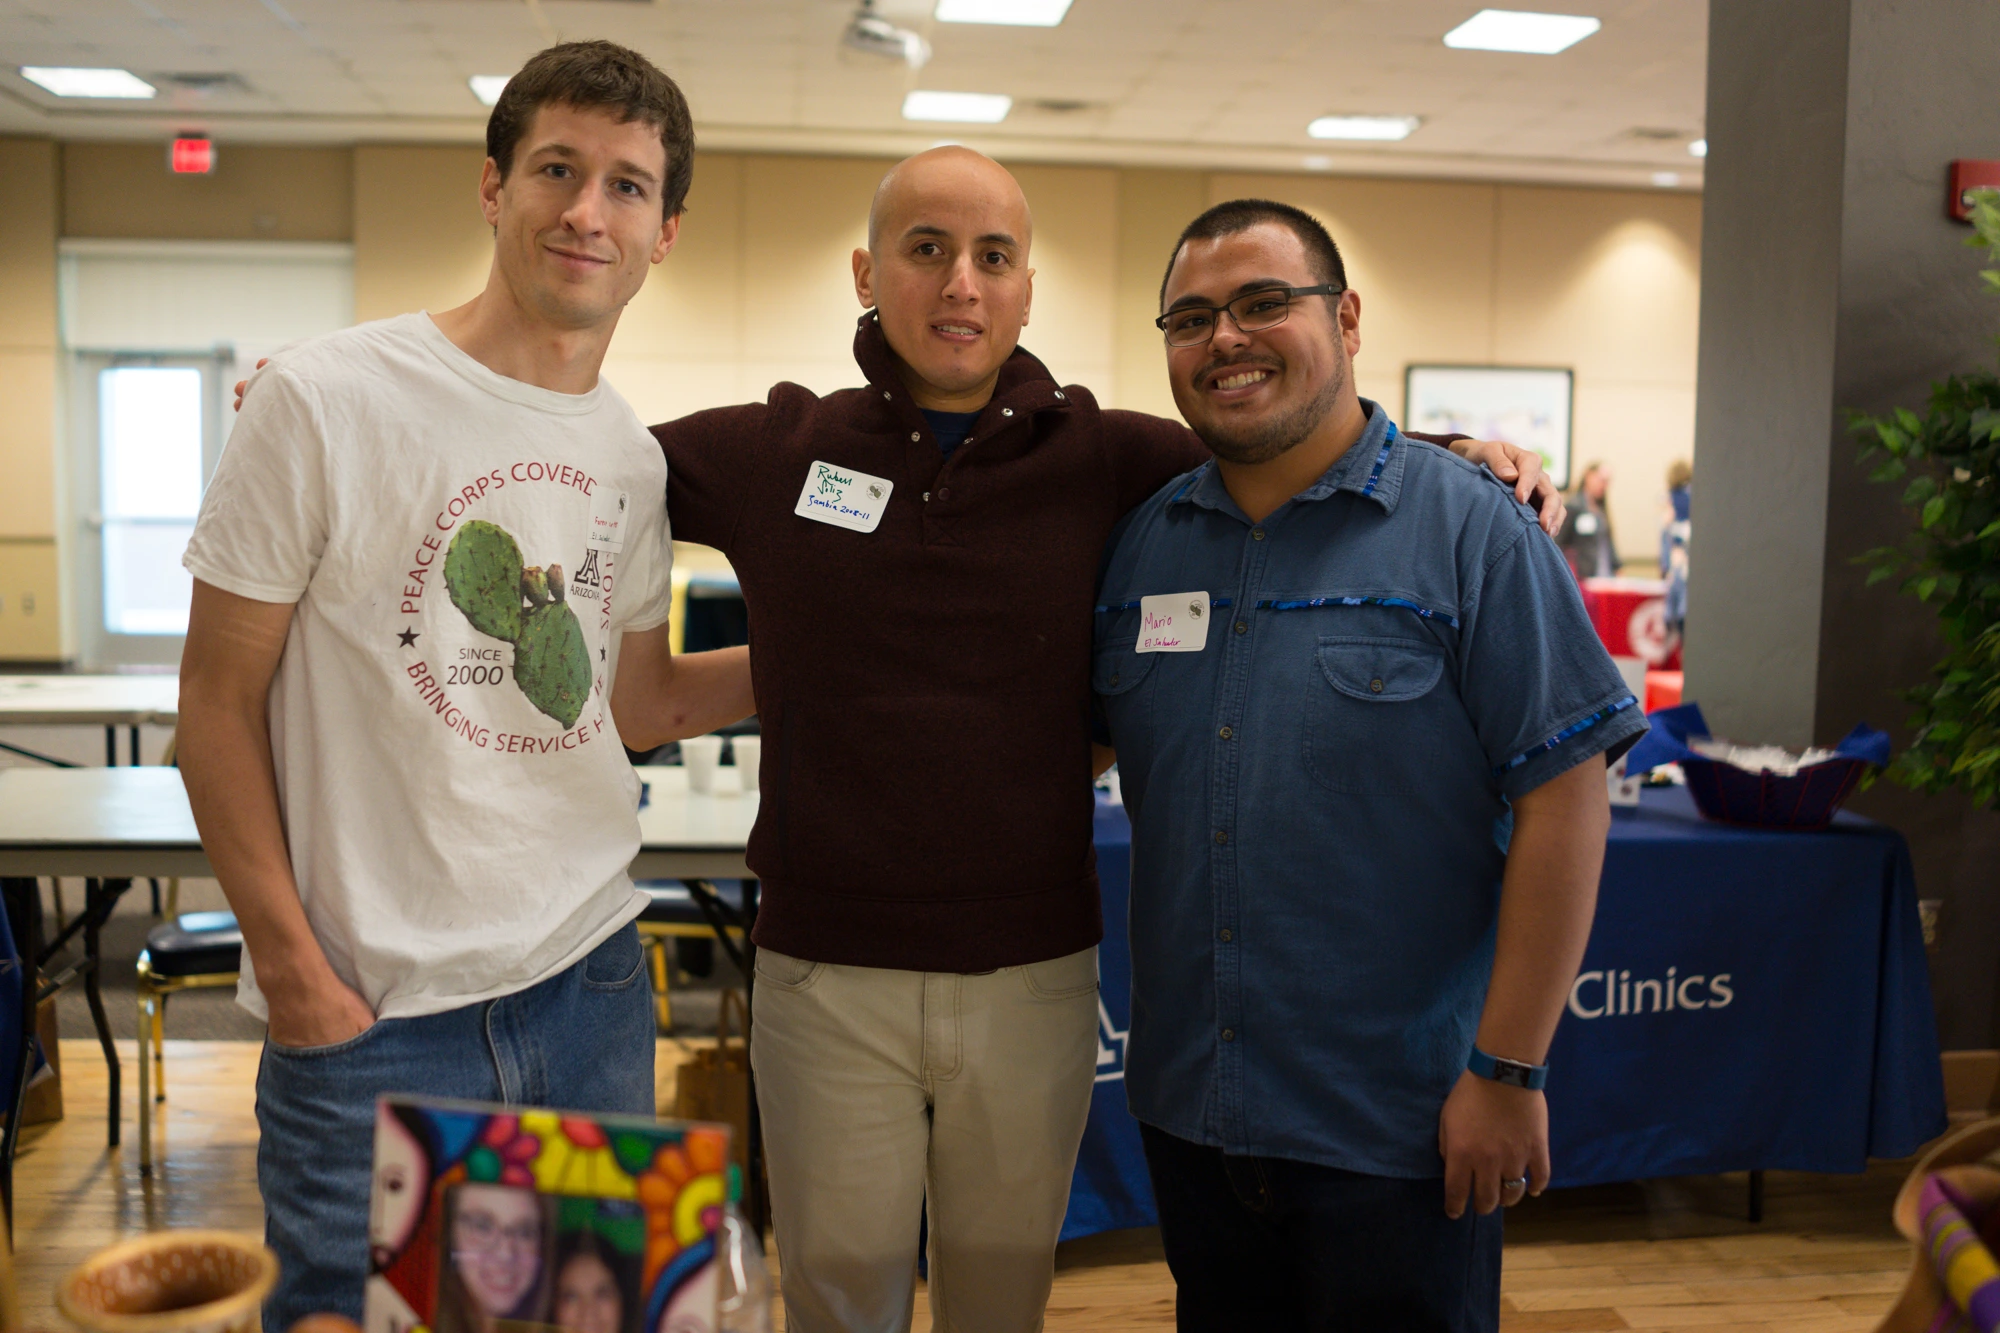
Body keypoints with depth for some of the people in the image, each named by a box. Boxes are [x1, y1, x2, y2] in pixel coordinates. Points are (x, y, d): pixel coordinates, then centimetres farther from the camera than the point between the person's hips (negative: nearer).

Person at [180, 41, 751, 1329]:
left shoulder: (636, 457, 5)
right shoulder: (325, 400, -12)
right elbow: (221, 702, -7)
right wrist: (289, 957, -10)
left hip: (591, 979, 5)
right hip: (369, 1012, -5)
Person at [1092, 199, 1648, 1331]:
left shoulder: (1470, 529, -10)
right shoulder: (1142, 540, 5)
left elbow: (1563, 798, -13)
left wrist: (1508, 1071, -15)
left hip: (1399, 1123, -4)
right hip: (1187, 1104, 5)